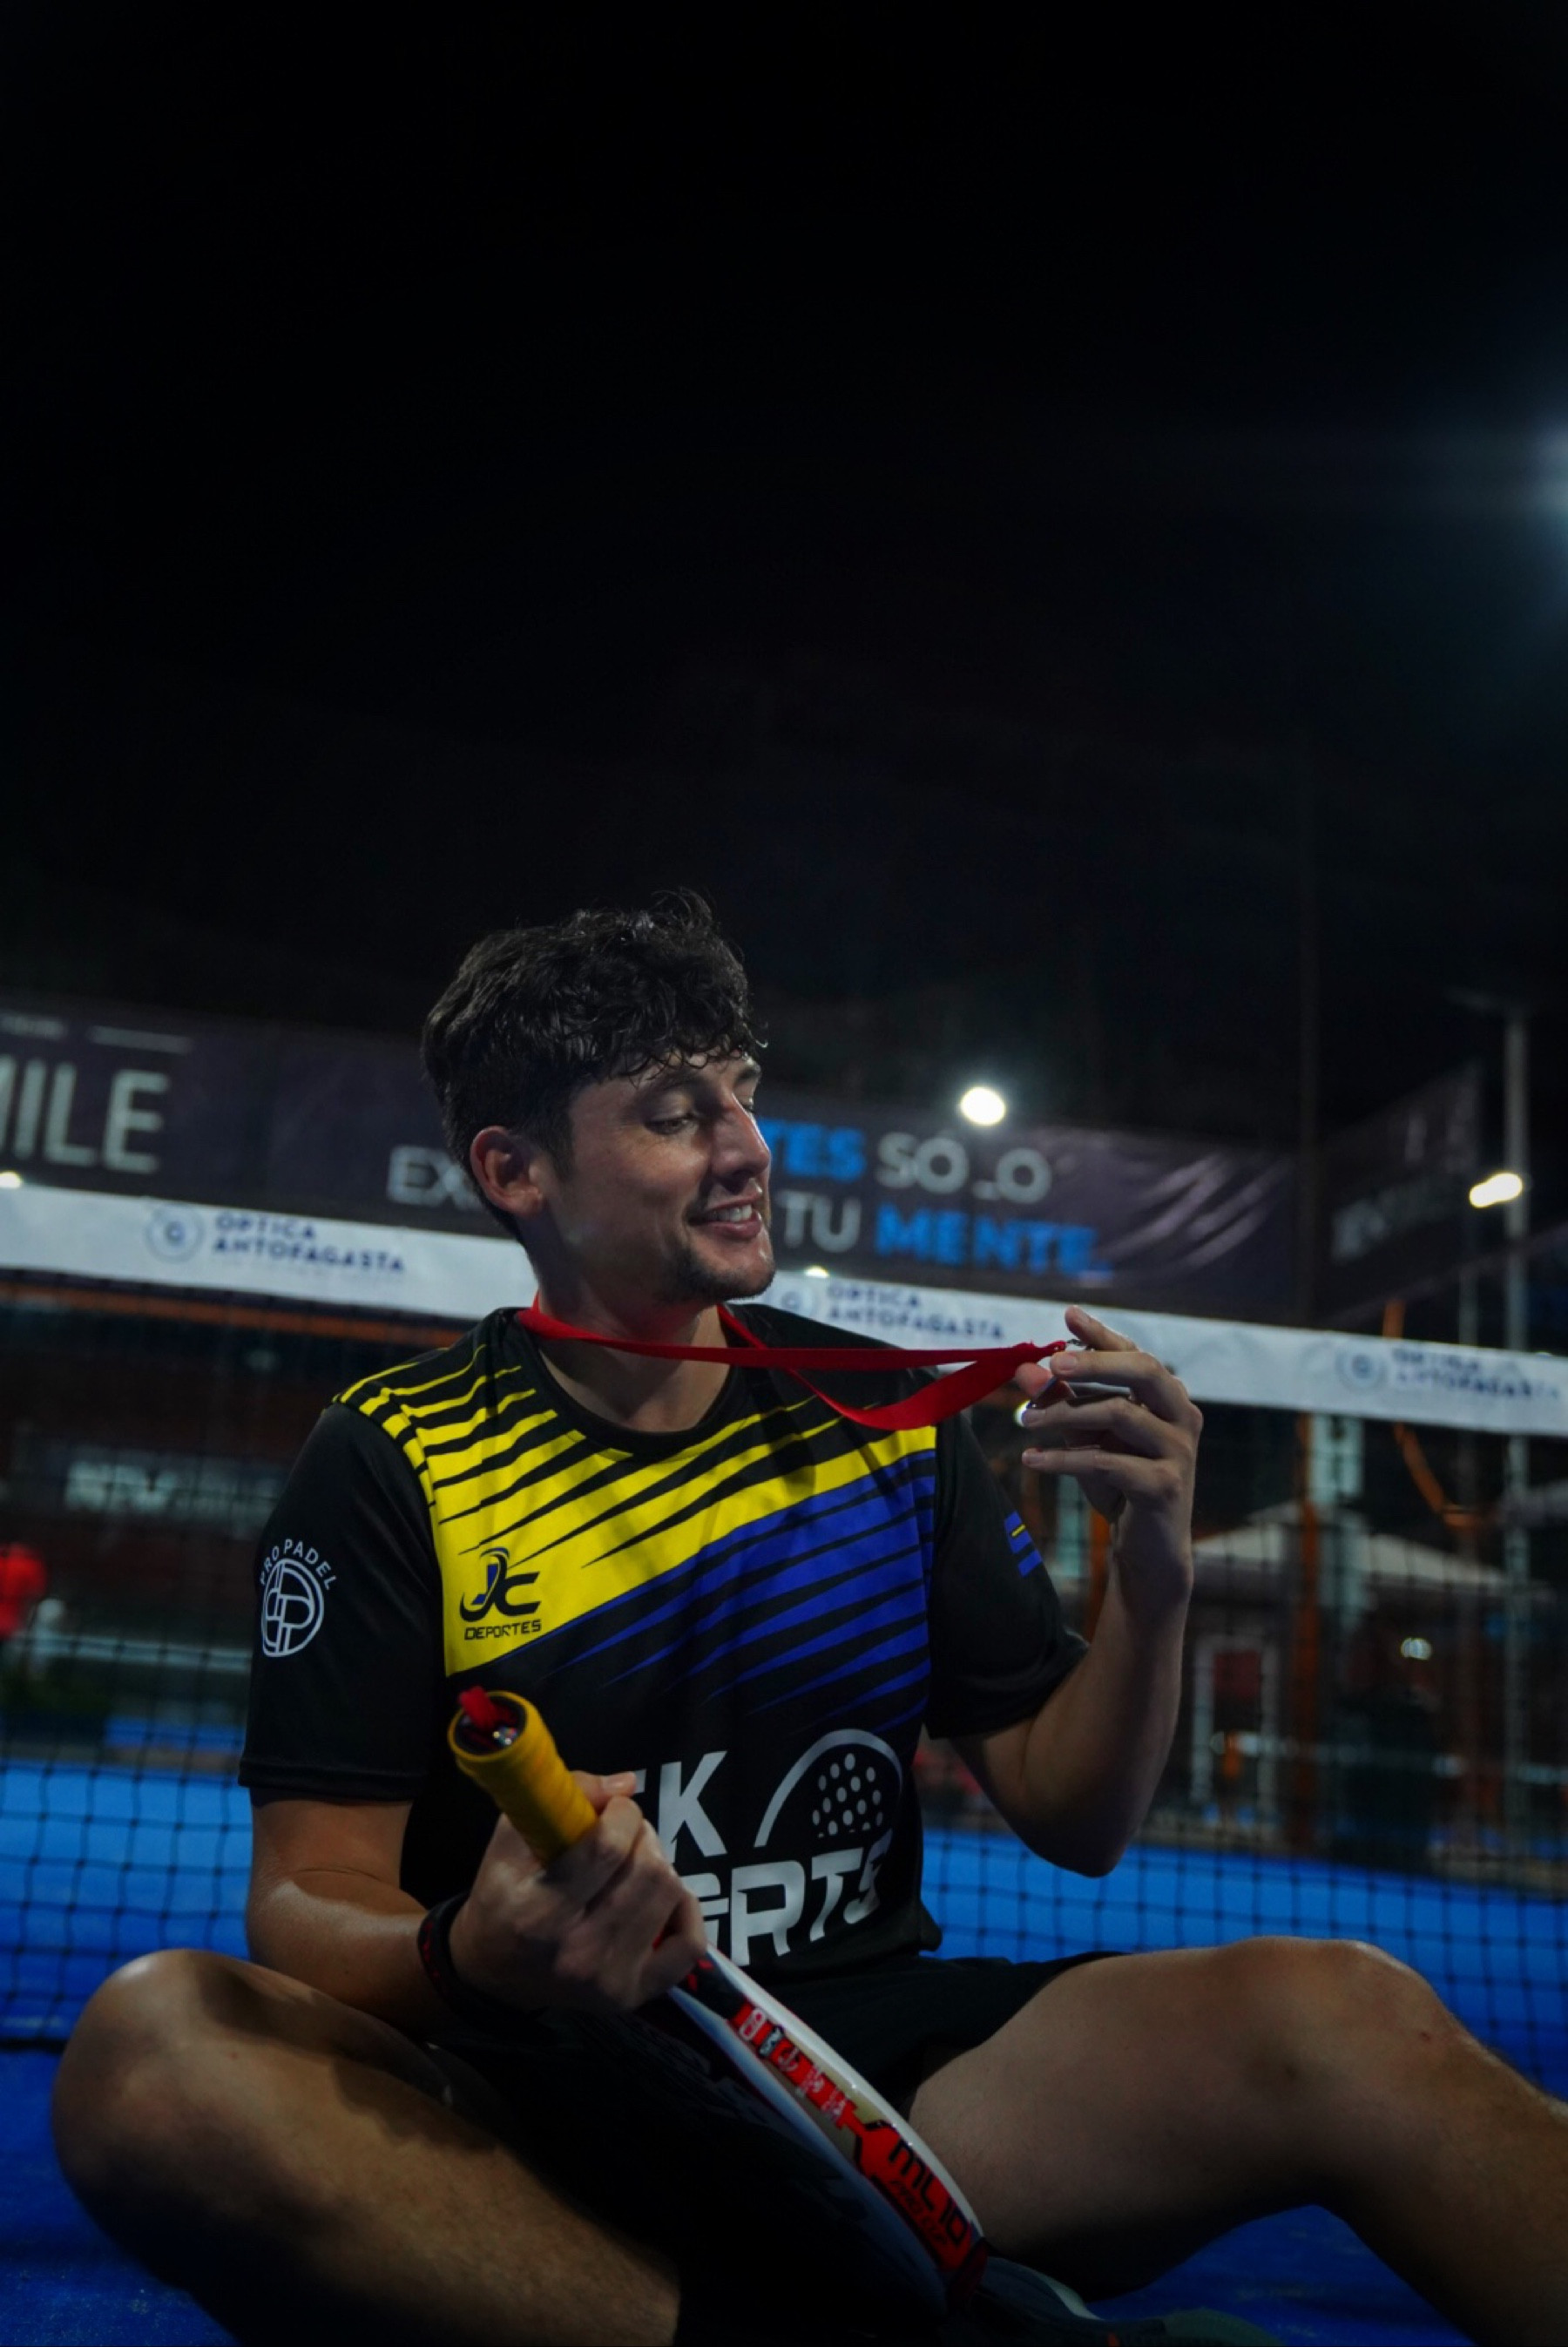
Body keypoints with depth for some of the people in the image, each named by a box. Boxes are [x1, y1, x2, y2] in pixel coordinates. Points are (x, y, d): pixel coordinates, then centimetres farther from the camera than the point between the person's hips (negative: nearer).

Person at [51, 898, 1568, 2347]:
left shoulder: (887, 1416, 6)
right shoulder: (390, 1462, -3)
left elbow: (1073, 1825, 7)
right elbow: (307, 1900, -7)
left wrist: (1152, 1576, -12)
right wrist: (472, 1961, -30)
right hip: (527, 2126, 1)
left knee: (1337, 2016, -27)